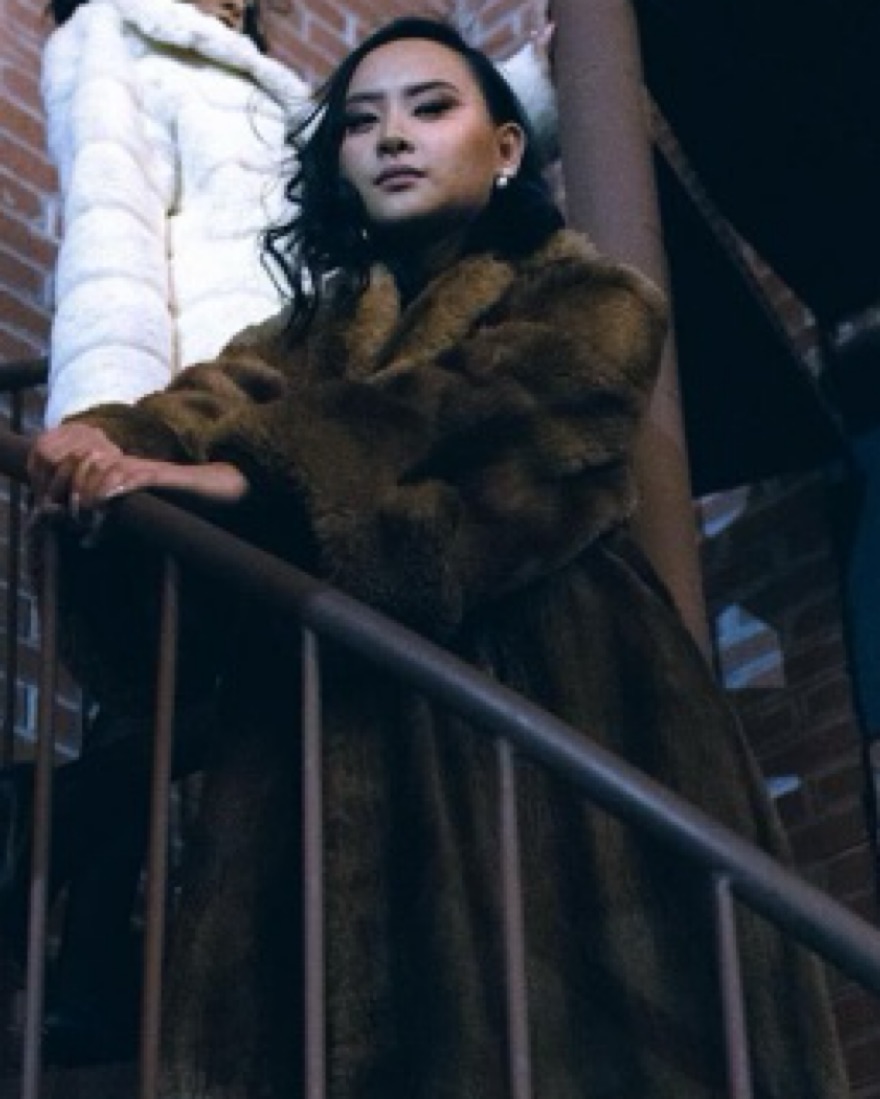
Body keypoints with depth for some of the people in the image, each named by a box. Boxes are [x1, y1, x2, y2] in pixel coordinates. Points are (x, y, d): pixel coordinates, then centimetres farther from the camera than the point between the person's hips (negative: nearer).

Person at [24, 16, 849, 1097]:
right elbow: (228, 391, 2)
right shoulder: (320, 325, 24)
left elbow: (460, 406, -10)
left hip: (549, 695, -3)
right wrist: (113, 439, -21)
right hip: (346, 715, 3)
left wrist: (253, 475, -23)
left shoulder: (592, 305, 11)